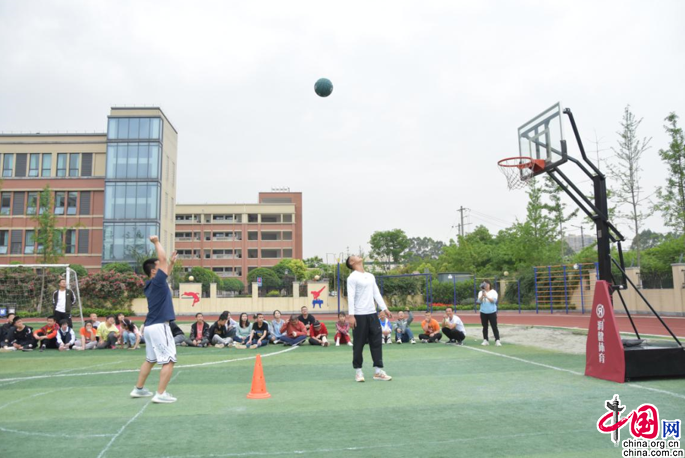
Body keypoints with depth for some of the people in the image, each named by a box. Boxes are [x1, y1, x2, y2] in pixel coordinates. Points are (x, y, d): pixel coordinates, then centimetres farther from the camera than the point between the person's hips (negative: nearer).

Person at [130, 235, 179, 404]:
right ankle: (160, 394, -6)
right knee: (169, 361, -5)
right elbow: (162, 259, -15)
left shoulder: (151, 284, 11)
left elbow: (166, 274, 31)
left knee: (150, 360, 21)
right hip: (159, 326, -9)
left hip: (150, 326, 9)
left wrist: (172, 262, 21)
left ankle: (138, 389, 30)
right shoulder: (156, 282, -14)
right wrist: (156, 242, -5)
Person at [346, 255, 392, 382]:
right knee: (358, 344, 2)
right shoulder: (352, 277, -6)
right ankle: (358, 371, 13)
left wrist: (385, 309, 10)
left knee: (377, 342, 4)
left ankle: (378, 371, 9)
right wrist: (351, 315, -19)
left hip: (372, 314, 6)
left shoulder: (371, 276, 16)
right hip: (359, 315, -6)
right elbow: (350, 297, -12)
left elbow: (376, 294, 17)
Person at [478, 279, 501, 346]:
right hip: (483, 312, 3)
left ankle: (497, 340, -4)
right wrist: (482, 295, -20)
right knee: (485, 327, 6)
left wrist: (486, 296, -20)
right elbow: (479, 301, -6)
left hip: (492, 312, -3)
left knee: (494, 327, -5)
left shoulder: (493, 292, 1)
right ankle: (485, 340, 12)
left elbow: (494, 300, -13)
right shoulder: (481, 292, 8)